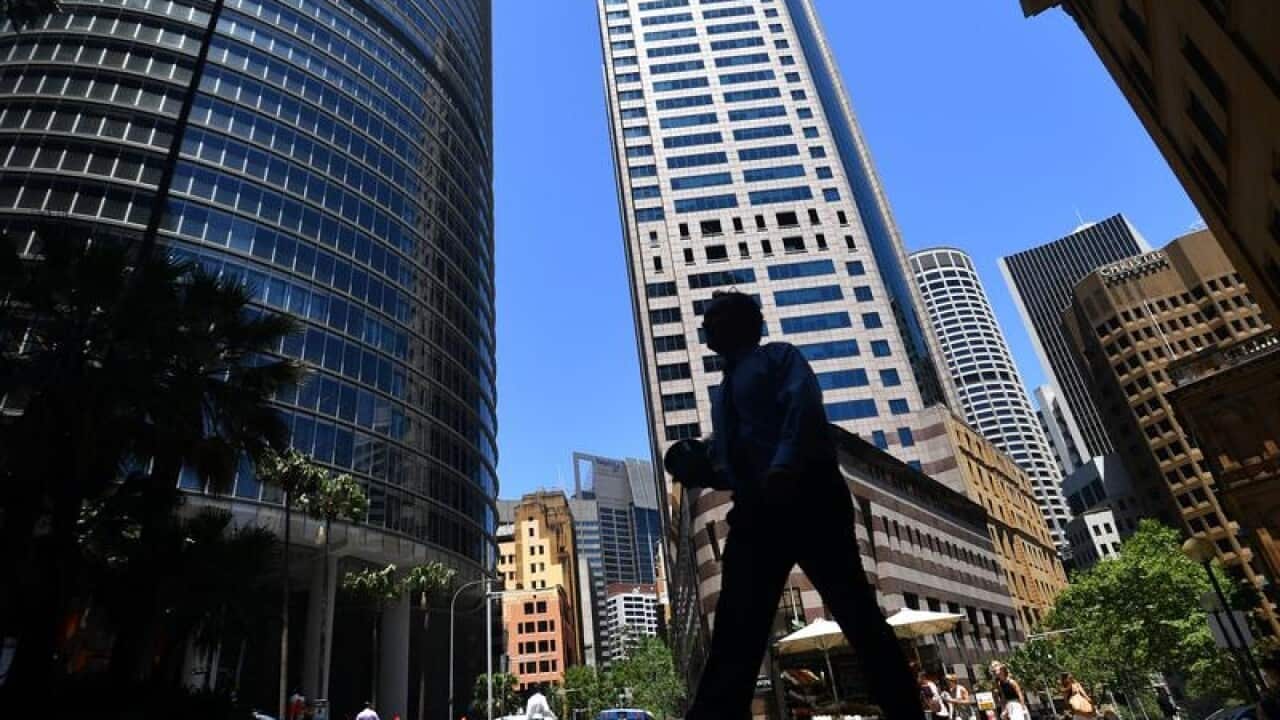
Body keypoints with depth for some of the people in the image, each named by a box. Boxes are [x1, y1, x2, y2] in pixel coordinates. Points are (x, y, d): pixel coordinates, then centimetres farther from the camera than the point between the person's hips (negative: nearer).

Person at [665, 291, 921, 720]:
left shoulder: (778, 356, 9)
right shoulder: (723, 395, 29)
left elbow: (804, 403, -12)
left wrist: (783, 466, -28)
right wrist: (703, 472, 6)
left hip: (807, 495, -6)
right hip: (755, 510, 7)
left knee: (857, 615, -6)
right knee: (734, 635, -3)